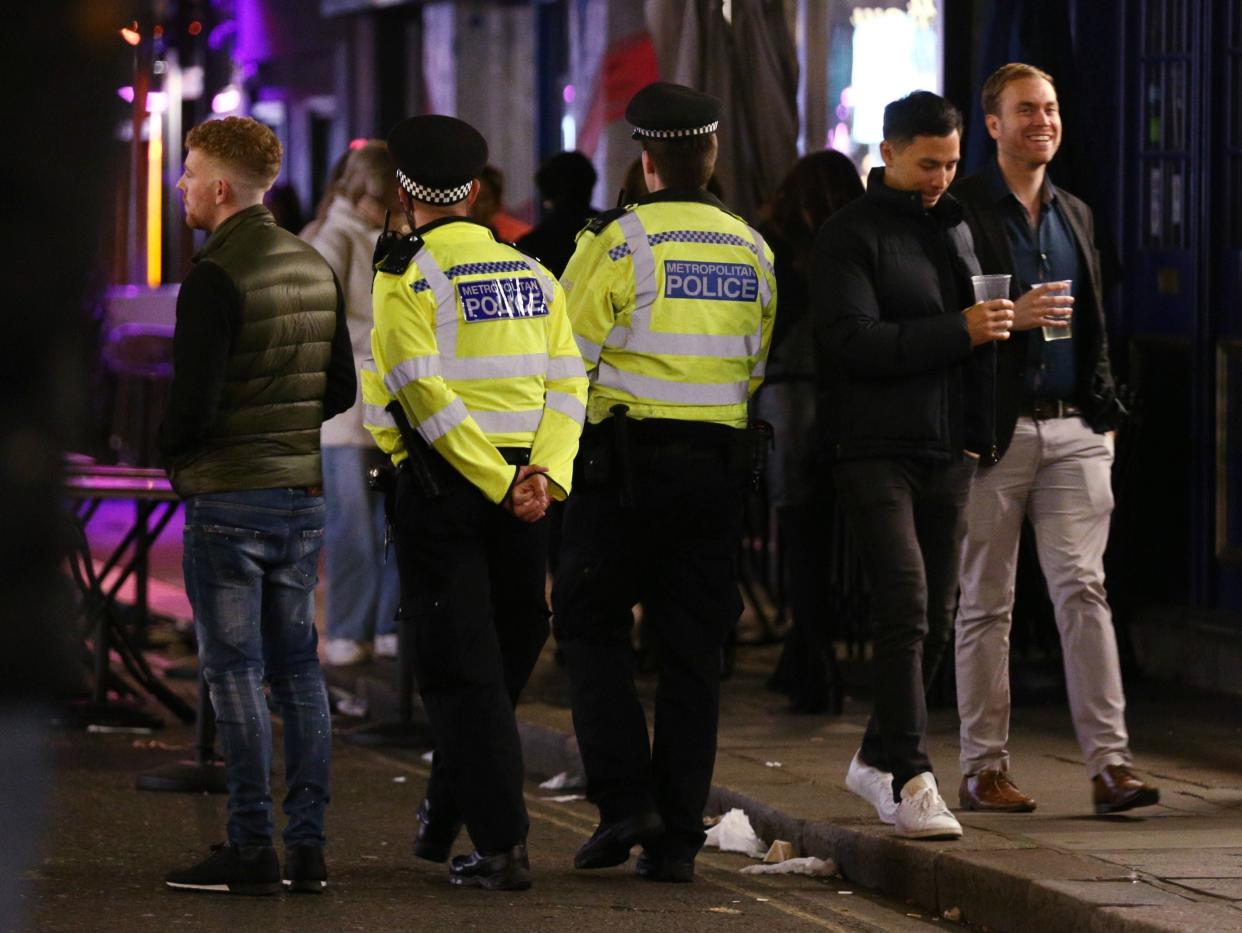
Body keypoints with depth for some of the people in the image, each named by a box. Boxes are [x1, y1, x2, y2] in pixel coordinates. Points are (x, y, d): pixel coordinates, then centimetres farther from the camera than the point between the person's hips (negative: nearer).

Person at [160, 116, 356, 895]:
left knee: (234, 672, -3)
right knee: (297, 668, 10)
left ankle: (252, 851, -3)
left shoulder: (216, 277, -15)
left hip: (228, 500, -7)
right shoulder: (316, 269, 9)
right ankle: (308, 847, 11)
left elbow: (194, 401, -19)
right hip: (303, 492, 7)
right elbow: (342, 391, 14)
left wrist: (170, 447, 0)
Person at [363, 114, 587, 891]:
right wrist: (545, 474, -8)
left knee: (463, 669, -2)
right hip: (525, 487, 5)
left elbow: (424, 391, -16)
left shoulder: (407, 273, -5)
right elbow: (569, 383, 2)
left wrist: (499, 483, -14)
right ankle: (444, 819, 27)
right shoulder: (533, 274, 12)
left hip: (444, 484, -5)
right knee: (504, 656, 17)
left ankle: (501, 844, -8)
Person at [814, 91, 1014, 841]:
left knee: (935, 611, 9)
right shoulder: (851, 235, -5)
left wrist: (975, 432, 16)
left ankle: (880, 757, 23)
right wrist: (958, 330, -21)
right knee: (905, 605, -15)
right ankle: (910, 779, -16)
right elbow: (854, 340, -17)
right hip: (878, 449, -7)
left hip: (948, 449, 7)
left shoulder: (954, 226, 17)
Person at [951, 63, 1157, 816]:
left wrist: (1105, 407, 13)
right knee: (987, 603, 3)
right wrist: (1010, 318, -18)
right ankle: (984, 767, 8)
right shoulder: (963, 212, -2)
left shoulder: (1076, 215, 17)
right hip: (996, 432, -4)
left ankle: (1110, 762, -10)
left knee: (1084, 588, -5)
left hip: (1074, 429, 4)